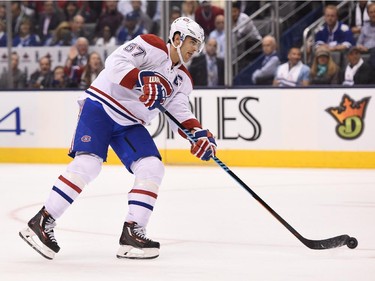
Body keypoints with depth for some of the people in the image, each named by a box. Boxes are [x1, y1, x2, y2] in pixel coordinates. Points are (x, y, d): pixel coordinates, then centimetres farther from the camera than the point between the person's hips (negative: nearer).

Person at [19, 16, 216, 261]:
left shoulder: (183, 80, 12)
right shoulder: (152, 46, -11)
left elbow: (181, 114, 4)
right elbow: (116, 62, -24)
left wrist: (199, 134, -14)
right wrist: (143, 80, -38)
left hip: (130, 124, 8)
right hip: (101, 106, -8)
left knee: (153, 168, -9)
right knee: (88, 163, -22)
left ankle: (132, 232, -8)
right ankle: (42, 222, -17)